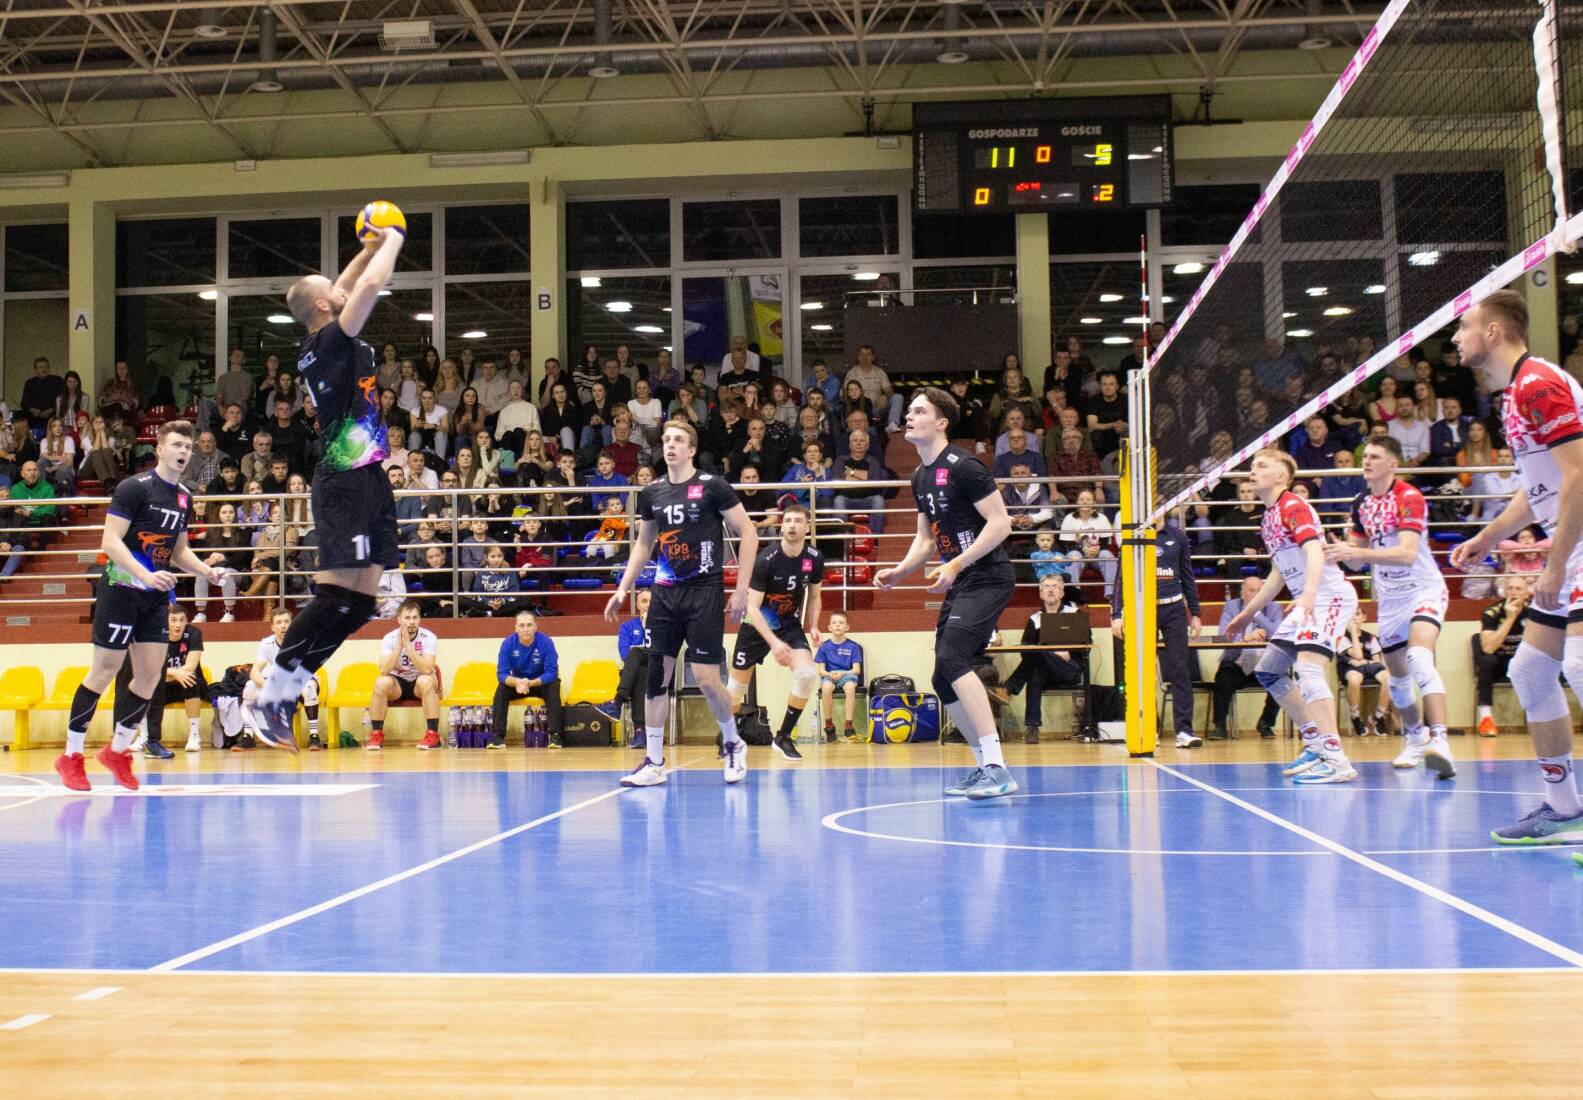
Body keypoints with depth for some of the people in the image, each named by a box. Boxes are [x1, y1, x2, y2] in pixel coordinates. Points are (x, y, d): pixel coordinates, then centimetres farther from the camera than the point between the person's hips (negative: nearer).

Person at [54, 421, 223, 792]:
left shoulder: (184, 498, 12)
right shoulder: (134, 487, -10)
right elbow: (111, 542, -17)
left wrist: (206, 571, 4)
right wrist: (146, 575, -29)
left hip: (156, 596, 7)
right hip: (121, 589, -7)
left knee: (151, 673, 2)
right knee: (105, 671, -3)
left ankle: (117, 751, 18)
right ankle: (70, 756, 9)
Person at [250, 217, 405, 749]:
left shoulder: (320, 346, 16)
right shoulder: (330, 341, -9)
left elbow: (352, 284, 33)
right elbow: (372, 283, -15)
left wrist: (373, 246, 28)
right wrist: (391, 241, 1)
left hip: (366, 480, 10)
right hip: (346, 482, -10)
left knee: (361, 600, 8)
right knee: (337, 595, -11)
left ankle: (285, 693, 13)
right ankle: (270, 697, -5)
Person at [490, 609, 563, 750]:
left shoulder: (546, 642, -21)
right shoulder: (508, 643, -16)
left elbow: (552, 673, -25)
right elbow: (501, 673, -19)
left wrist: (531, 683, -40)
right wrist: (516, 682, -41)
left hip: (541, 683, -2)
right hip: (516, 683, 2)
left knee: (553, 687, -32)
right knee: (501, 689, -25)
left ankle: (555, 735, -33)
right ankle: (498, 736, -25)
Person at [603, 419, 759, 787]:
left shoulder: (712, 486, -6)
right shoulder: (652, 493, 9)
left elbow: (748, 533, -5)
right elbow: (643, 544, 22)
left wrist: (741, 589, -9)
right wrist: (623, 589, 16)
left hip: (704, 592, -5)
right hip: (665, 593, 5)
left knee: (706, 679, -7)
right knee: (655, 675, 1)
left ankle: (733, 745, 18)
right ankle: (654, 763, 9)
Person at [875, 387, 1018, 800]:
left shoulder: (963, 466, -13)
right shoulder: (920, 477, 15)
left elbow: (1000, 523, -18)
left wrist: (956, 565, -22)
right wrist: (900, 570, 7)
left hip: (987, 578, -10)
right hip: (959, 583, 10)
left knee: (952, 659, -25)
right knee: (944, 680, 8)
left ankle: (998, 770, -24)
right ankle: (986, 766, 21)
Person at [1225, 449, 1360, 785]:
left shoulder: (1293, 506, -10)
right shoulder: (1270, 516, 17)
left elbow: (1315, 551, -26)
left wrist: (1308, 594, -43)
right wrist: (1248, 613, 30)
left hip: (1330, 596, -10)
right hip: (1306, 602, 10)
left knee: (1308, 668, -25)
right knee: (1267, 671, 11)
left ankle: (1336, 760, -28)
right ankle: (1315, 745, 17)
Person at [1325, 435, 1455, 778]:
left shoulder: (1409, 498, -15)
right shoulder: (1362, 504, 6)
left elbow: (1407, 554, -28)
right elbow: (1357, 559, 13)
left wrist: (1356, 552, -36)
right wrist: (1341, 552, -9)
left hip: (1424, 589, -7)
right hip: (1389, 598, 7)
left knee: (1420, 658, -30)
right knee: (1398, 677, 14)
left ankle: (1439, 742, -38)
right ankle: (1415, 737, 37)